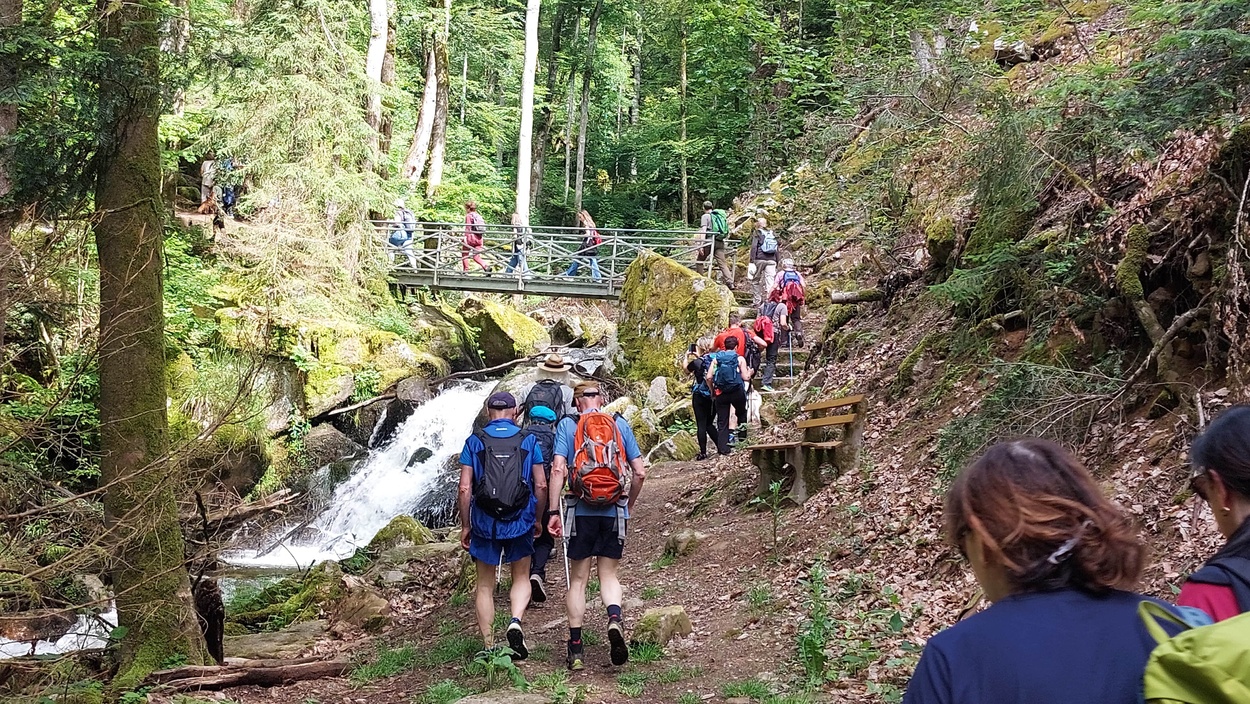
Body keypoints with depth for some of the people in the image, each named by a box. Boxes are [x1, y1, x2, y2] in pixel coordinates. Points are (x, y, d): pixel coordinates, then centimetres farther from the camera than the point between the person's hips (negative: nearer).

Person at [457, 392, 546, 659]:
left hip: (484, 523, 0)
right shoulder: (529, 441, 2)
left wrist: (465, 526, 4)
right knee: (521, 579, 17)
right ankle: (516, 622, -9)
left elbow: (465, 488, -4)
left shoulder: (474, 441, 0)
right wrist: (538, 519, 13)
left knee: (485, 586, 12)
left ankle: (488, 647, 11)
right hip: (520, 522, 0)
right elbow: (541, 485, 0)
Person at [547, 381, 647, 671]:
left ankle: (576, 648, 11)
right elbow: (640, 472, 3)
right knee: (610, 575, 12)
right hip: (615, 512, 1)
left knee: (578, 580, 10)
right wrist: (629, 506, 17)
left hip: (581, 511, -1)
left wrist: (554, 512, -7)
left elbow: (558, 469, -10)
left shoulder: (567, 425, 2)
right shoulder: (620, 424, 6)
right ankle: (614, 620, -17)